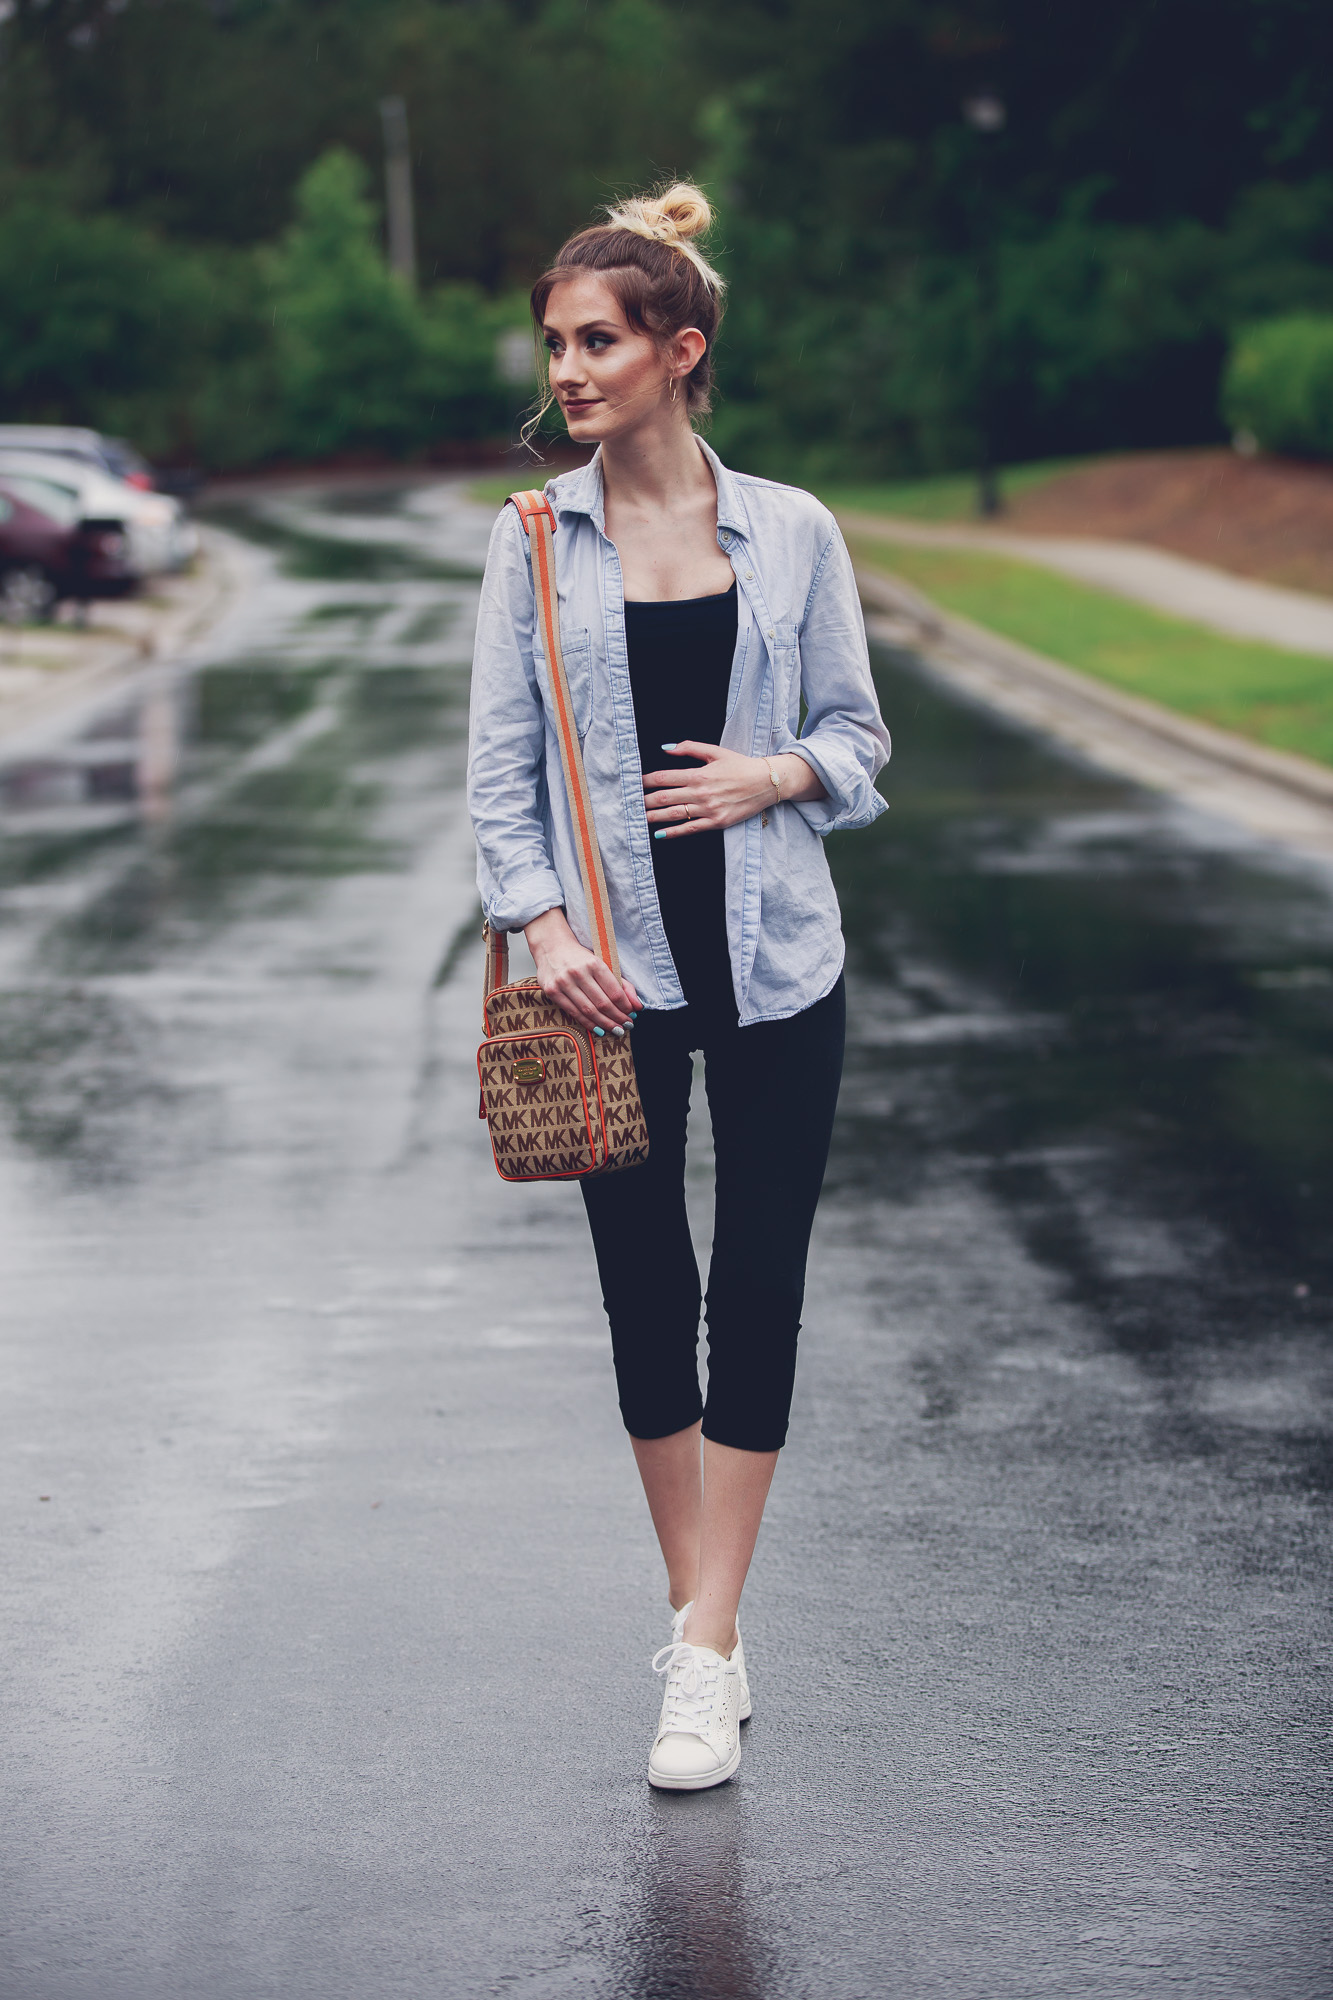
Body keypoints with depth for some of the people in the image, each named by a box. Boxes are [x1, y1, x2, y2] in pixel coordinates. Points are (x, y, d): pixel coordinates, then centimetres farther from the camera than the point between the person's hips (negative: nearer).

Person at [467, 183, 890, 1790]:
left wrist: (774, 775, -12)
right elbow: (499, 761, 1)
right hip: (616, 973, 0)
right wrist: (542, 923, -11)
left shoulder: (791, 532, 2)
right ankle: (699, 1625, 19)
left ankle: (706, 1654, 2)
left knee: (755, 1291, -2)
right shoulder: (536, 541, 2)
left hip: (774, 964, 0)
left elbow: (859, 738, 8)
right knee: (643, 1296, 5)